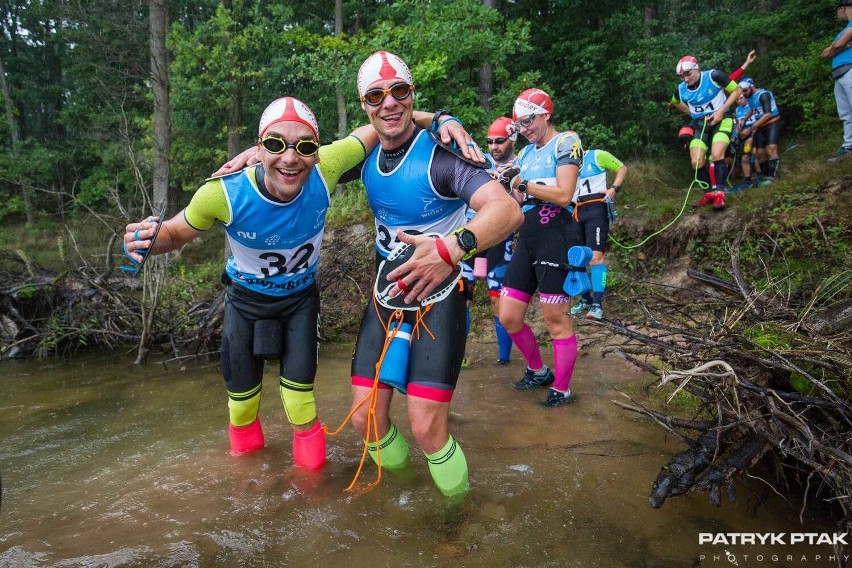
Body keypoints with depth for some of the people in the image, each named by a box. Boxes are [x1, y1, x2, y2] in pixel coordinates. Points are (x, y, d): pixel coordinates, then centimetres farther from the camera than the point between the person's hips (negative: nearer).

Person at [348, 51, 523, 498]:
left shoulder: (438, 153, -18)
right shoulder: (366, 158, 0)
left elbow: (507, 209, -31)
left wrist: (452, 247, -49)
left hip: (439, 293, -5)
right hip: (388, 291, 6)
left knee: (426, 427, -12)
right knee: (365, 418, 3)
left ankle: (458, 504, 18)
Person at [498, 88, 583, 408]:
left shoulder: (565, 142, -1)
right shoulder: (525, 152, 20)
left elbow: (564, 195, -15)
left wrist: (524, 184, -11)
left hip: (554, 235, -7)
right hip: (526, 238, 8)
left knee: (555, 319, -2)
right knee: (508, 317, 6)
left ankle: (562, 390, 14)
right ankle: (538, 371, 28)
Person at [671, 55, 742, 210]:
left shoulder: (713, 76, -16)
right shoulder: (681, 90, -5)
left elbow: (736, 90, -8)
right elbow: (676, 102, 20)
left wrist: (721, 111, -17)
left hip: (720, 120, -4)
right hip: (700, 124, 4)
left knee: (716, 155, -25)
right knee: (696, 162, -11)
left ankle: (719, 193, -18)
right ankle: (710, 192, 8)